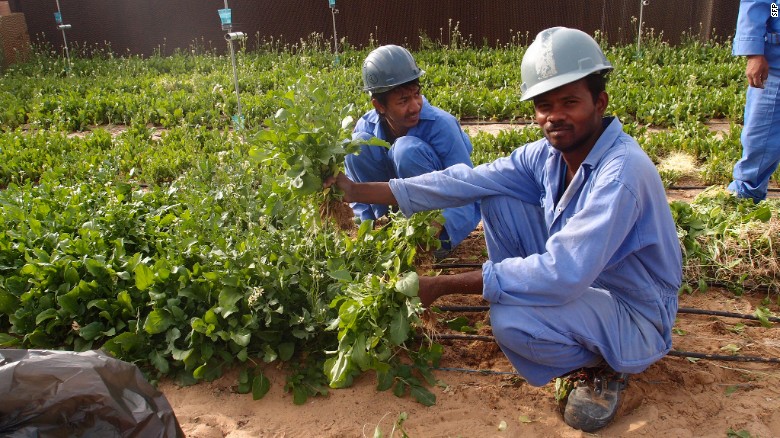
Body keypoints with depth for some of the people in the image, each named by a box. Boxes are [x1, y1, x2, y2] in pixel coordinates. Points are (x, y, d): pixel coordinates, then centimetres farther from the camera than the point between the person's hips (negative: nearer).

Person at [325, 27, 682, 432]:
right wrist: (358, 191, -16)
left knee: (510, 319, -33)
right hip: (578, 280, 7)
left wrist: (443, 285, -35)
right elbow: (467, 182, -11)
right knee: (498, 201, -2)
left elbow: (562, 275, -37)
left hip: (633, 318, -6)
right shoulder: (547, 154, -7)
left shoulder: (622, 172, -30)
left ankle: (602, 366, 0)